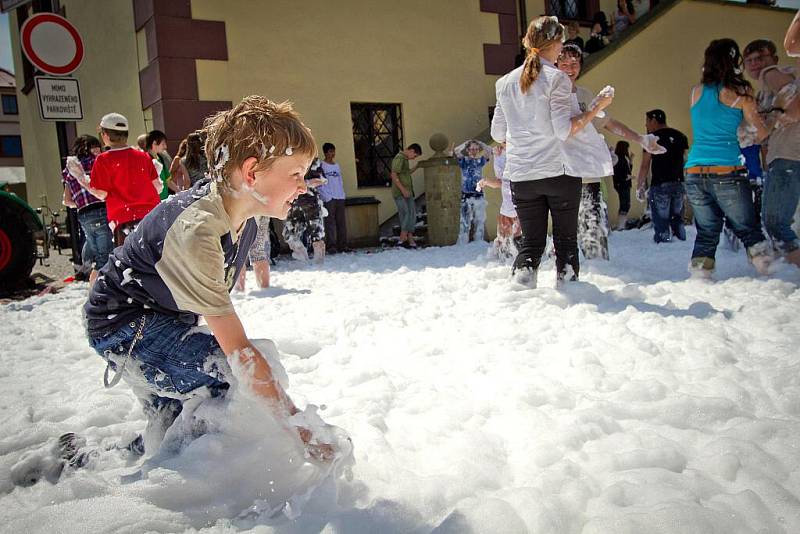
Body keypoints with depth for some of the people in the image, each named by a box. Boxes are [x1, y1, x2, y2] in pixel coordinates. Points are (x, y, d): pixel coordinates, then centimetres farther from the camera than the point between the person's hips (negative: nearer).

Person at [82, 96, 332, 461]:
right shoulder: (196, 230, -36)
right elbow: (237, 349, -38)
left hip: (164, 320, 10)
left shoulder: (243, 216, -8)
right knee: (234, 373, -26)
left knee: (170, 433, 18)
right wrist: (298, 426, -36)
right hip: (122, 324, -9)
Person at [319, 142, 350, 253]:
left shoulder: (337, 166, 18)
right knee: (330, 222, -8)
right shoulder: (321, 166, -1)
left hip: (340, 198, 6)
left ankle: (342, 245, 7)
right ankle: (331, 246, -8)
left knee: (341, 222, 4)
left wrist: (342, 194, 9)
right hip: (328, 199, -6)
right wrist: (326, 196, -13)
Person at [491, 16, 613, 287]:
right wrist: (596, 108, -2)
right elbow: (565, 130, -12)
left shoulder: (506, 82, 8)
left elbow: (497, 133, 11)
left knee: (531, 241, 9)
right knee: (566, 240, 10)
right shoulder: (557, 79, -6)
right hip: (559, 171, -3)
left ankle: (521, 282, -12)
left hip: (521, 174, 4)